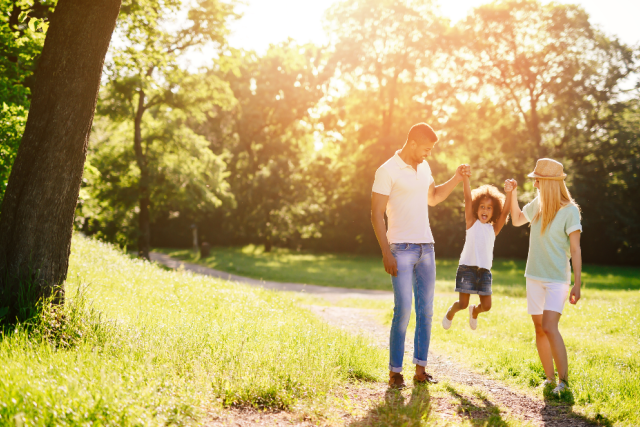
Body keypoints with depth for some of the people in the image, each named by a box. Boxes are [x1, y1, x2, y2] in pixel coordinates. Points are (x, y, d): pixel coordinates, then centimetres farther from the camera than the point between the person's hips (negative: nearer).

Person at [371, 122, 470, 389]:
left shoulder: (423, 167, 14)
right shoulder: (387, 171, -8)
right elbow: (376, 214, -10)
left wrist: (456, 178, 16)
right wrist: (386, 253, -16)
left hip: (426, 247, 7)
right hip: (401, 249, -7)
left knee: (426, 309, 5)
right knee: (403, 309, -11)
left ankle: (420, 369, 11)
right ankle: (395, 372, -2)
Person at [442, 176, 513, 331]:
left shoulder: (493, 229, 10)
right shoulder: (472, 223, 3)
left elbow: (505, 212, -2)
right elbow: (468, 198, -5)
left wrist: (509, 193, -15)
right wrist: (465, 177, -13)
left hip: (484, 270, 3)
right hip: (467, 267, -3)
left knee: (486, 306, 2)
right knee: (462, 303, -1)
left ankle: (474, 311, 37)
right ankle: (450, 312, 33)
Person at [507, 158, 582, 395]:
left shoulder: (570, 211, -11)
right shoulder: (537, 204, 5)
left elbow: (575, 249, -11)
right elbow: (516, 220, 23)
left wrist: (577, 284, -13)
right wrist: (513, 194, 10)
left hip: (557, 279, -6)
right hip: (534, 277, 6)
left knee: (549, 327, -18)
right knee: (539, 329, 8)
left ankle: (564, 381, -10)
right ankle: (550, 378, 19)